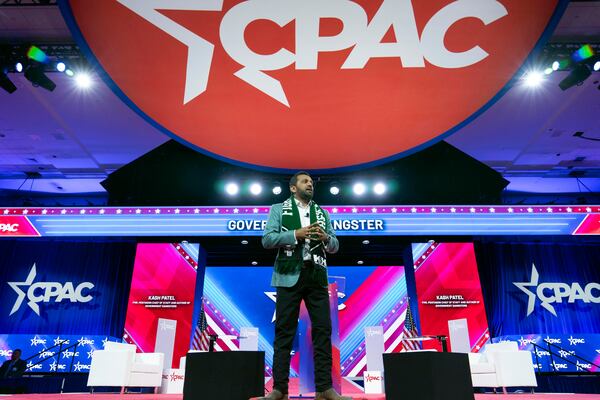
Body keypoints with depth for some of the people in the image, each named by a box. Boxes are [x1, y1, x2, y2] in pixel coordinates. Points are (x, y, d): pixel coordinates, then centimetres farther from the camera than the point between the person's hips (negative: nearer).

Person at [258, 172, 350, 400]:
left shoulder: (322, 213, 18)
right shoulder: (279, 209, 9)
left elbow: (335, 246, 15)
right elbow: (267, 239, -3)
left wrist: (326, 238, -8)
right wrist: (295, 234, -14)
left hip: (317, 276, 3)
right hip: (290, 275, -3)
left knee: (323, 329, 1)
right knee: (284, 331, 0)